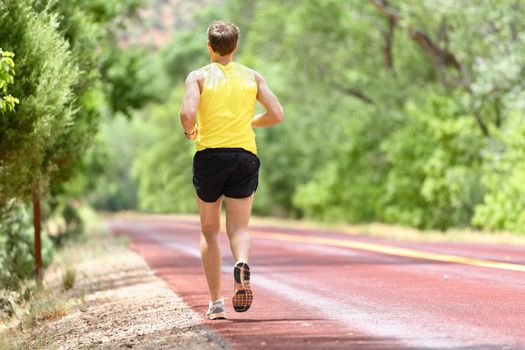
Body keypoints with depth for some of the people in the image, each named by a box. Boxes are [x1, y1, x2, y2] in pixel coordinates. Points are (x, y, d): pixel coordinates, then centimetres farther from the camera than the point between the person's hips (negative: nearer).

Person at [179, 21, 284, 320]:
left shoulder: (199, 76, 2)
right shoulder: (252, 77, 10)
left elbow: (188, 113, -14)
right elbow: (277, 115, 3)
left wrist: (190, 132, 8)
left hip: (210, 154, -1)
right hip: (245, 155, 1)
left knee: (210, 231, 11)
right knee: (239, 227, 3)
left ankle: (216, 304, 7)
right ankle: (243, 264, -32)